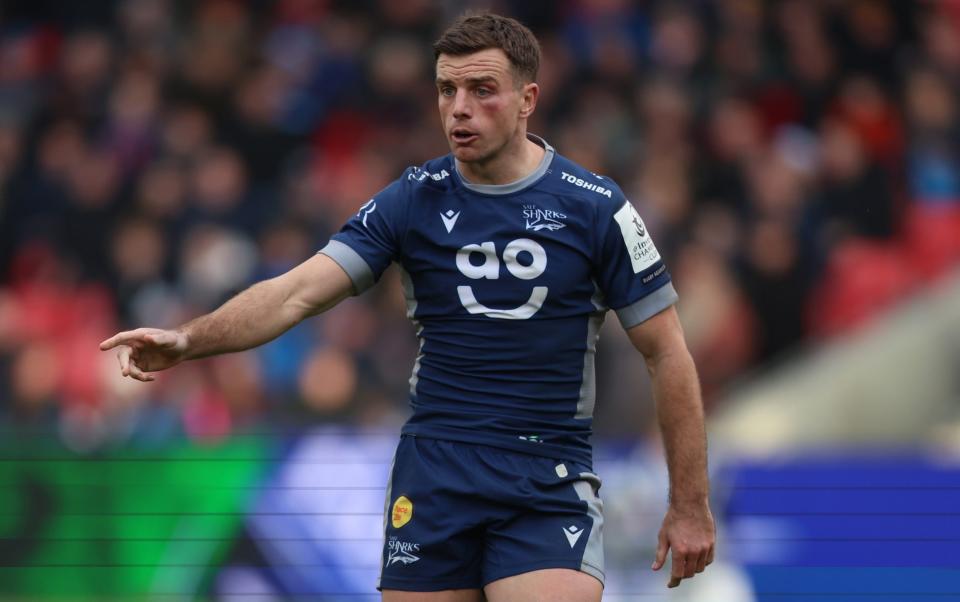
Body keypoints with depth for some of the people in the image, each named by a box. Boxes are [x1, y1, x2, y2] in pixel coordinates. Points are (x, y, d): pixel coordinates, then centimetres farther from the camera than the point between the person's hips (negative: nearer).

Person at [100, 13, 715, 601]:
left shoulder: (596, 207, -2)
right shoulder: (414, 200, 3)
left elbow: (668, 356, 3)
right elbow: (298, 292, -7)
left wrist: (690, 505, 0)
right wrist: (187, 340, -24)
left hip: (549, 487, -2)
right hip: (433, 474, 2)